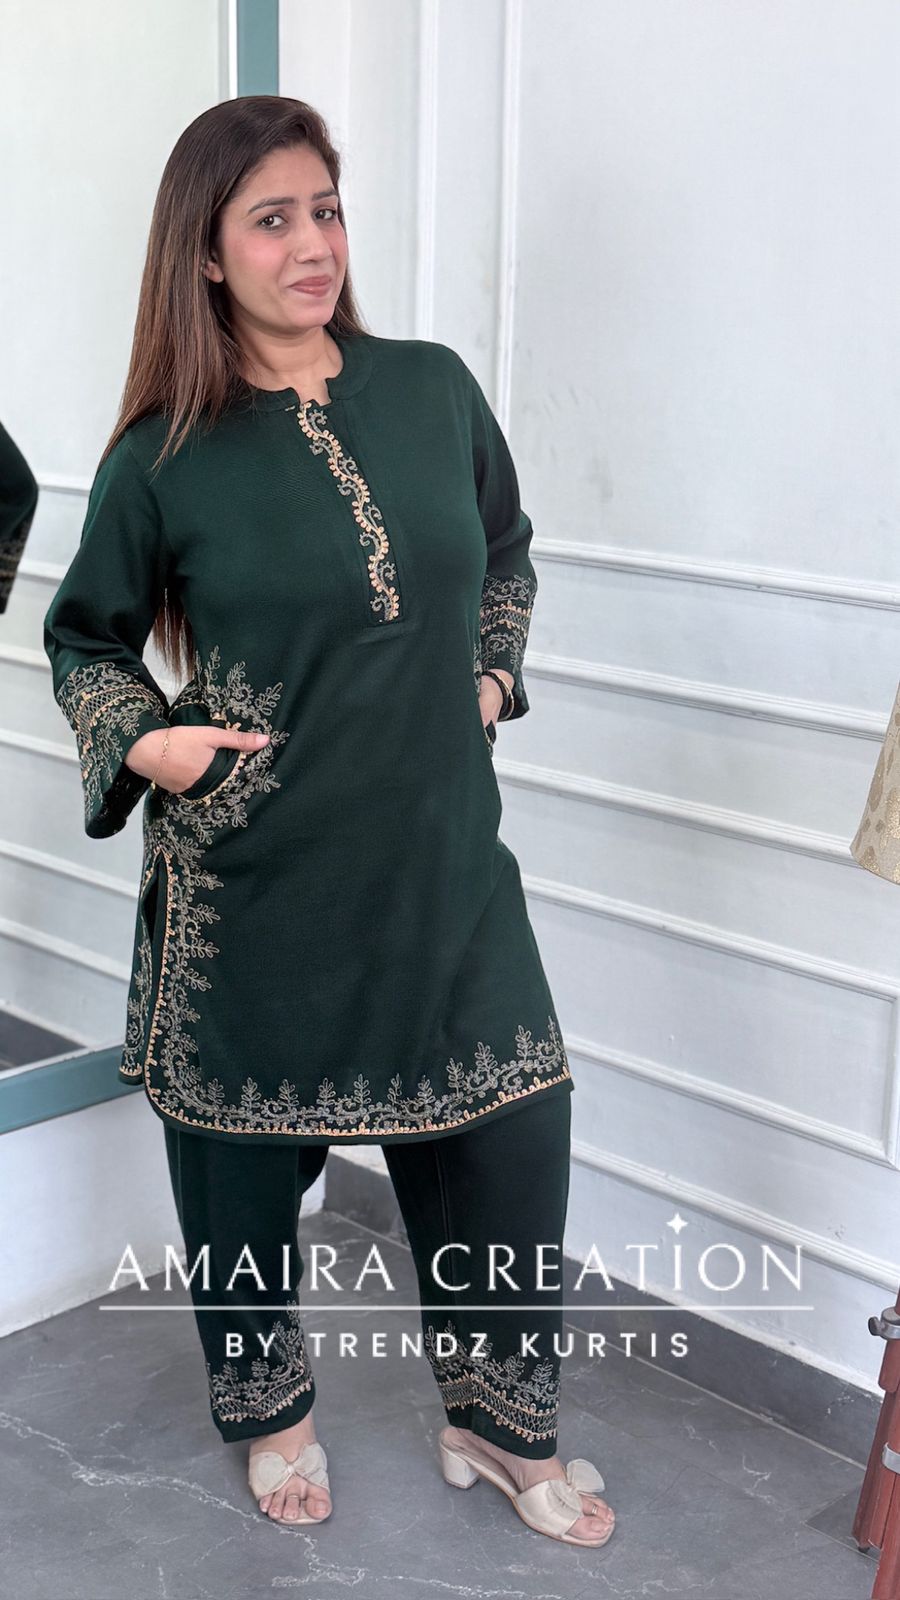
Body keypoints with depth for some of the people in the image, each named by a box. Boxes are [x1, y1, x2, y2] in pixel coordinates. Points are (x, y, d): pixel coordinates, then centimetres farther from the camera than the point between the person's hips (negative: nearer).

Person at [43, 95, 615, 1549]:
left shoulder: (433, 390, 1)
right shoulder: (165, 457, -7)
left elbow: (506, 553, 19)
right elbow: (84, 638, 7)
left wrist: (489, 674, 5)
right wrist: (142, 741, -10)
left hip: (442, 864, 3)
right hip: (253, 885, -2)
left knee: (509, 1136, 8)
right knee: (244, 1156, 13)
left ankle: (499, 1424, 33)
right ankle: (271, 1412, 41)